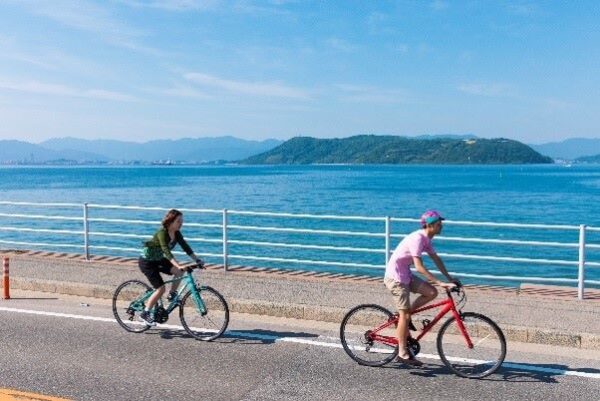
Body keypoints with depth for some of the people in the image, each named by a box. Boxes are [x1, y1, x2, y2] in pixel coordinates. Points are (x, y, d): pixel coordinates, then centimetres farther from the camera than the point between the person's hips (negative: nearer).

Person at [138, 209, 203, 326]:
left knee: (179, 271, -16)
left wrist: (197, 260, -19)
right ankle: (145, 314, 1)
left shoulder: (176, 233, -6)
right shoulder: (162, 233, -28)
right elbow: (166, 251, -38)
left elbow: (186, 247, -7)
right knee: (161, 288, -13)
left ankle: (172, 294, 2)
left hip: (158, 260, 7)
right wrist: (178, 265, -49)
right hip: (146, 261, -7)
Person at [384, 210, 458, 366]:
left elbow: (436, 259, 12)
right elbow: (419, 267, -29)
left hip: (405, 275, 9)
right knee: (405, 315, -5)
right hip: (395, 277, -9)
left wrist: (450, 278, 6)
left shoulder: (426, 239, 5)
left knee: (431, 292, -2)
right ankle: (402, 353, 5)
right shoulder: (417, 238, -24)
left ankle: (403, 316, 12)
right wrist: (440, 283, -29)